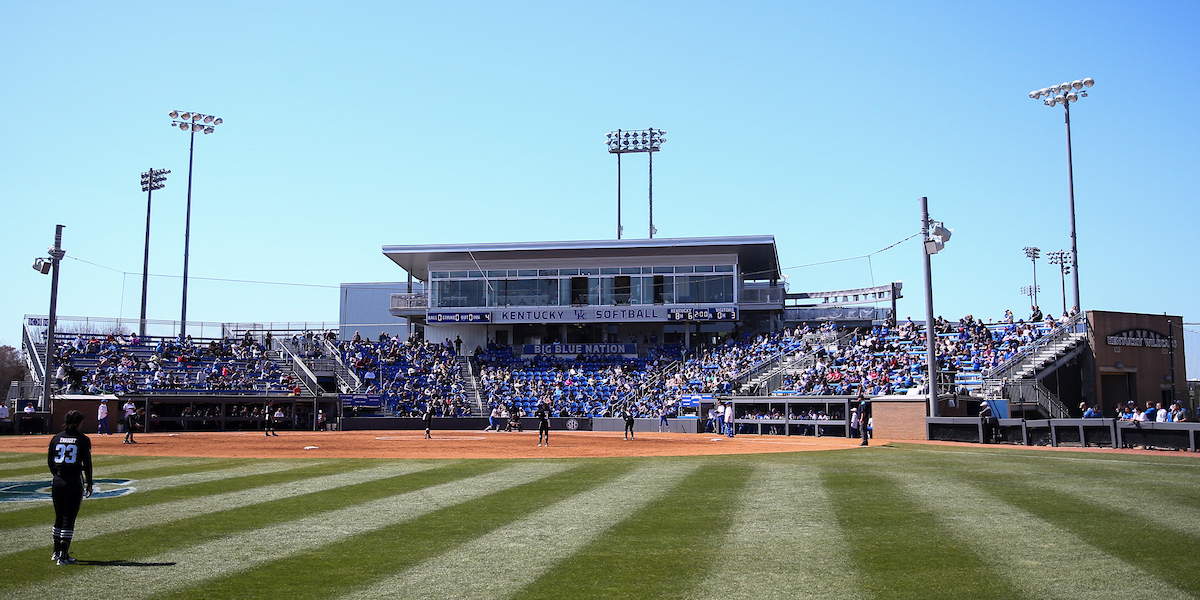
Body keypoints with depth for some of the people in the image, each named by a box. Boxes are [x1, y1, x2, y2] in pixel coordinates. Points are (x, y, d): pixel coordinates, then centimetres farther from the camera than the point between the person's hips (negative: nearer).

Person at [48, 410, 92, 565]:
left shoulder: (56, 438, 5)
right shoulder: (83, 439, -6)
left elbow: (49, 462, 11)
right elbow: (87, 464, -6)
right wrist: (89, 484, 2)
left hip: (58, 481, 4)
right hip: (74, 481, -4)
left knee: (59, 517, 18)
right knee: (69, 519, 0)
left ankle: (56, 552, 27)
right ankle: (63, 556, -1)